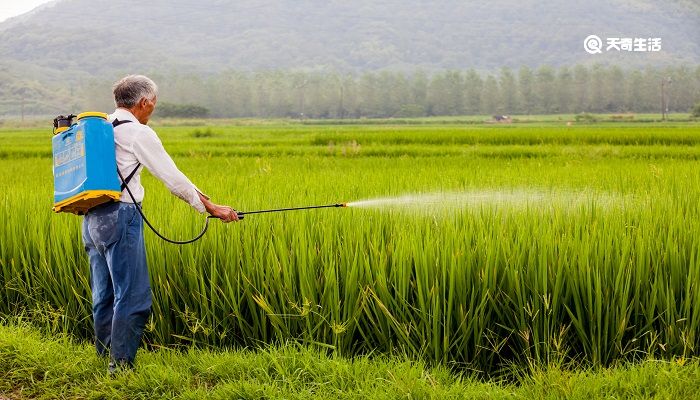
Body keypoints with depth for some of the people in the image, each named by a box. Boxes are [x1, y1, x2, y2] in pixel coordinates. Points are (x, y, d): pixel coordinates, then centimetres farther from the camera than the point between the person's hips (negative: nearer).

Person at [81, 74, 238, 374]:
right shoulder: (138, 133, -9)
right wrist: (211, 207, 1)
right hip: (120, 217, -9)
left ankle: (105, 358, 23)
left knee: (104, 295, 15)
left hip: (92, 218, 9)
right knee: (133, 296, -4)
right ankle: (121, 365, -3)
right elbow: (171, 177, -7)